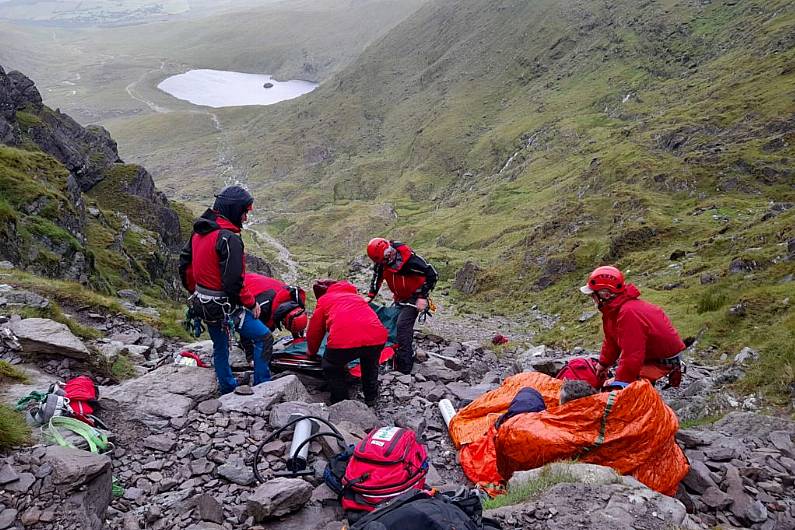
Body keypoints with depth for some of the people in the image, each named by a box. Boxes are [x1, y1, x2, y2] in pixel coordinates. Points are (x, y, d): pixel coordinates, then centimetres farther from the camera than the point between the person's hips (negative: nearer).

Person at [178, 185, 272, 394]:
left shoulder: (199, 231, 4)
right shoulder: (229, 238, -23)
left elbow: (184, 265, 14)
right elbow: (233, 282, -25)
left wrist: (194, 292, 25)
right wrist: (251, 303, -11)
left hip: (202, 304, 9)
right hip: (224, 305, -9)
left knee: (220, 346, 23)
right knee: (264, 337, 0)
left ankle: (227, 390, 37)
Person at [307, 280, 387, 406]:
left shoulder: (324, 300, 28)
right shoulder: (356, 296, 39)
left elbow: (315, 330, 32)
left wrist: (312, 352, 51)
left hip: (343, 340, -3)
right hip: (377, 337, 4)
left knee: (331, 368, 27)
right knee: (371, 365, 36)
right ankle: (371, 399, 41)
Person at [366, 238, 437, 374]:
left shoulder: (408, 259, -30)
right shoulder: (382, 259, -8)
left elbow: (432, 274, -25)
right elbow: (377, 278, 10)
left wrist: (423, 297, -24)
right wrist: (370, 296, 1)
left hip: (414, 297, -8)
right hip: (400, 297, 8)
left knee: (403, 326, -19)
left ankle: (404, 367, -17)